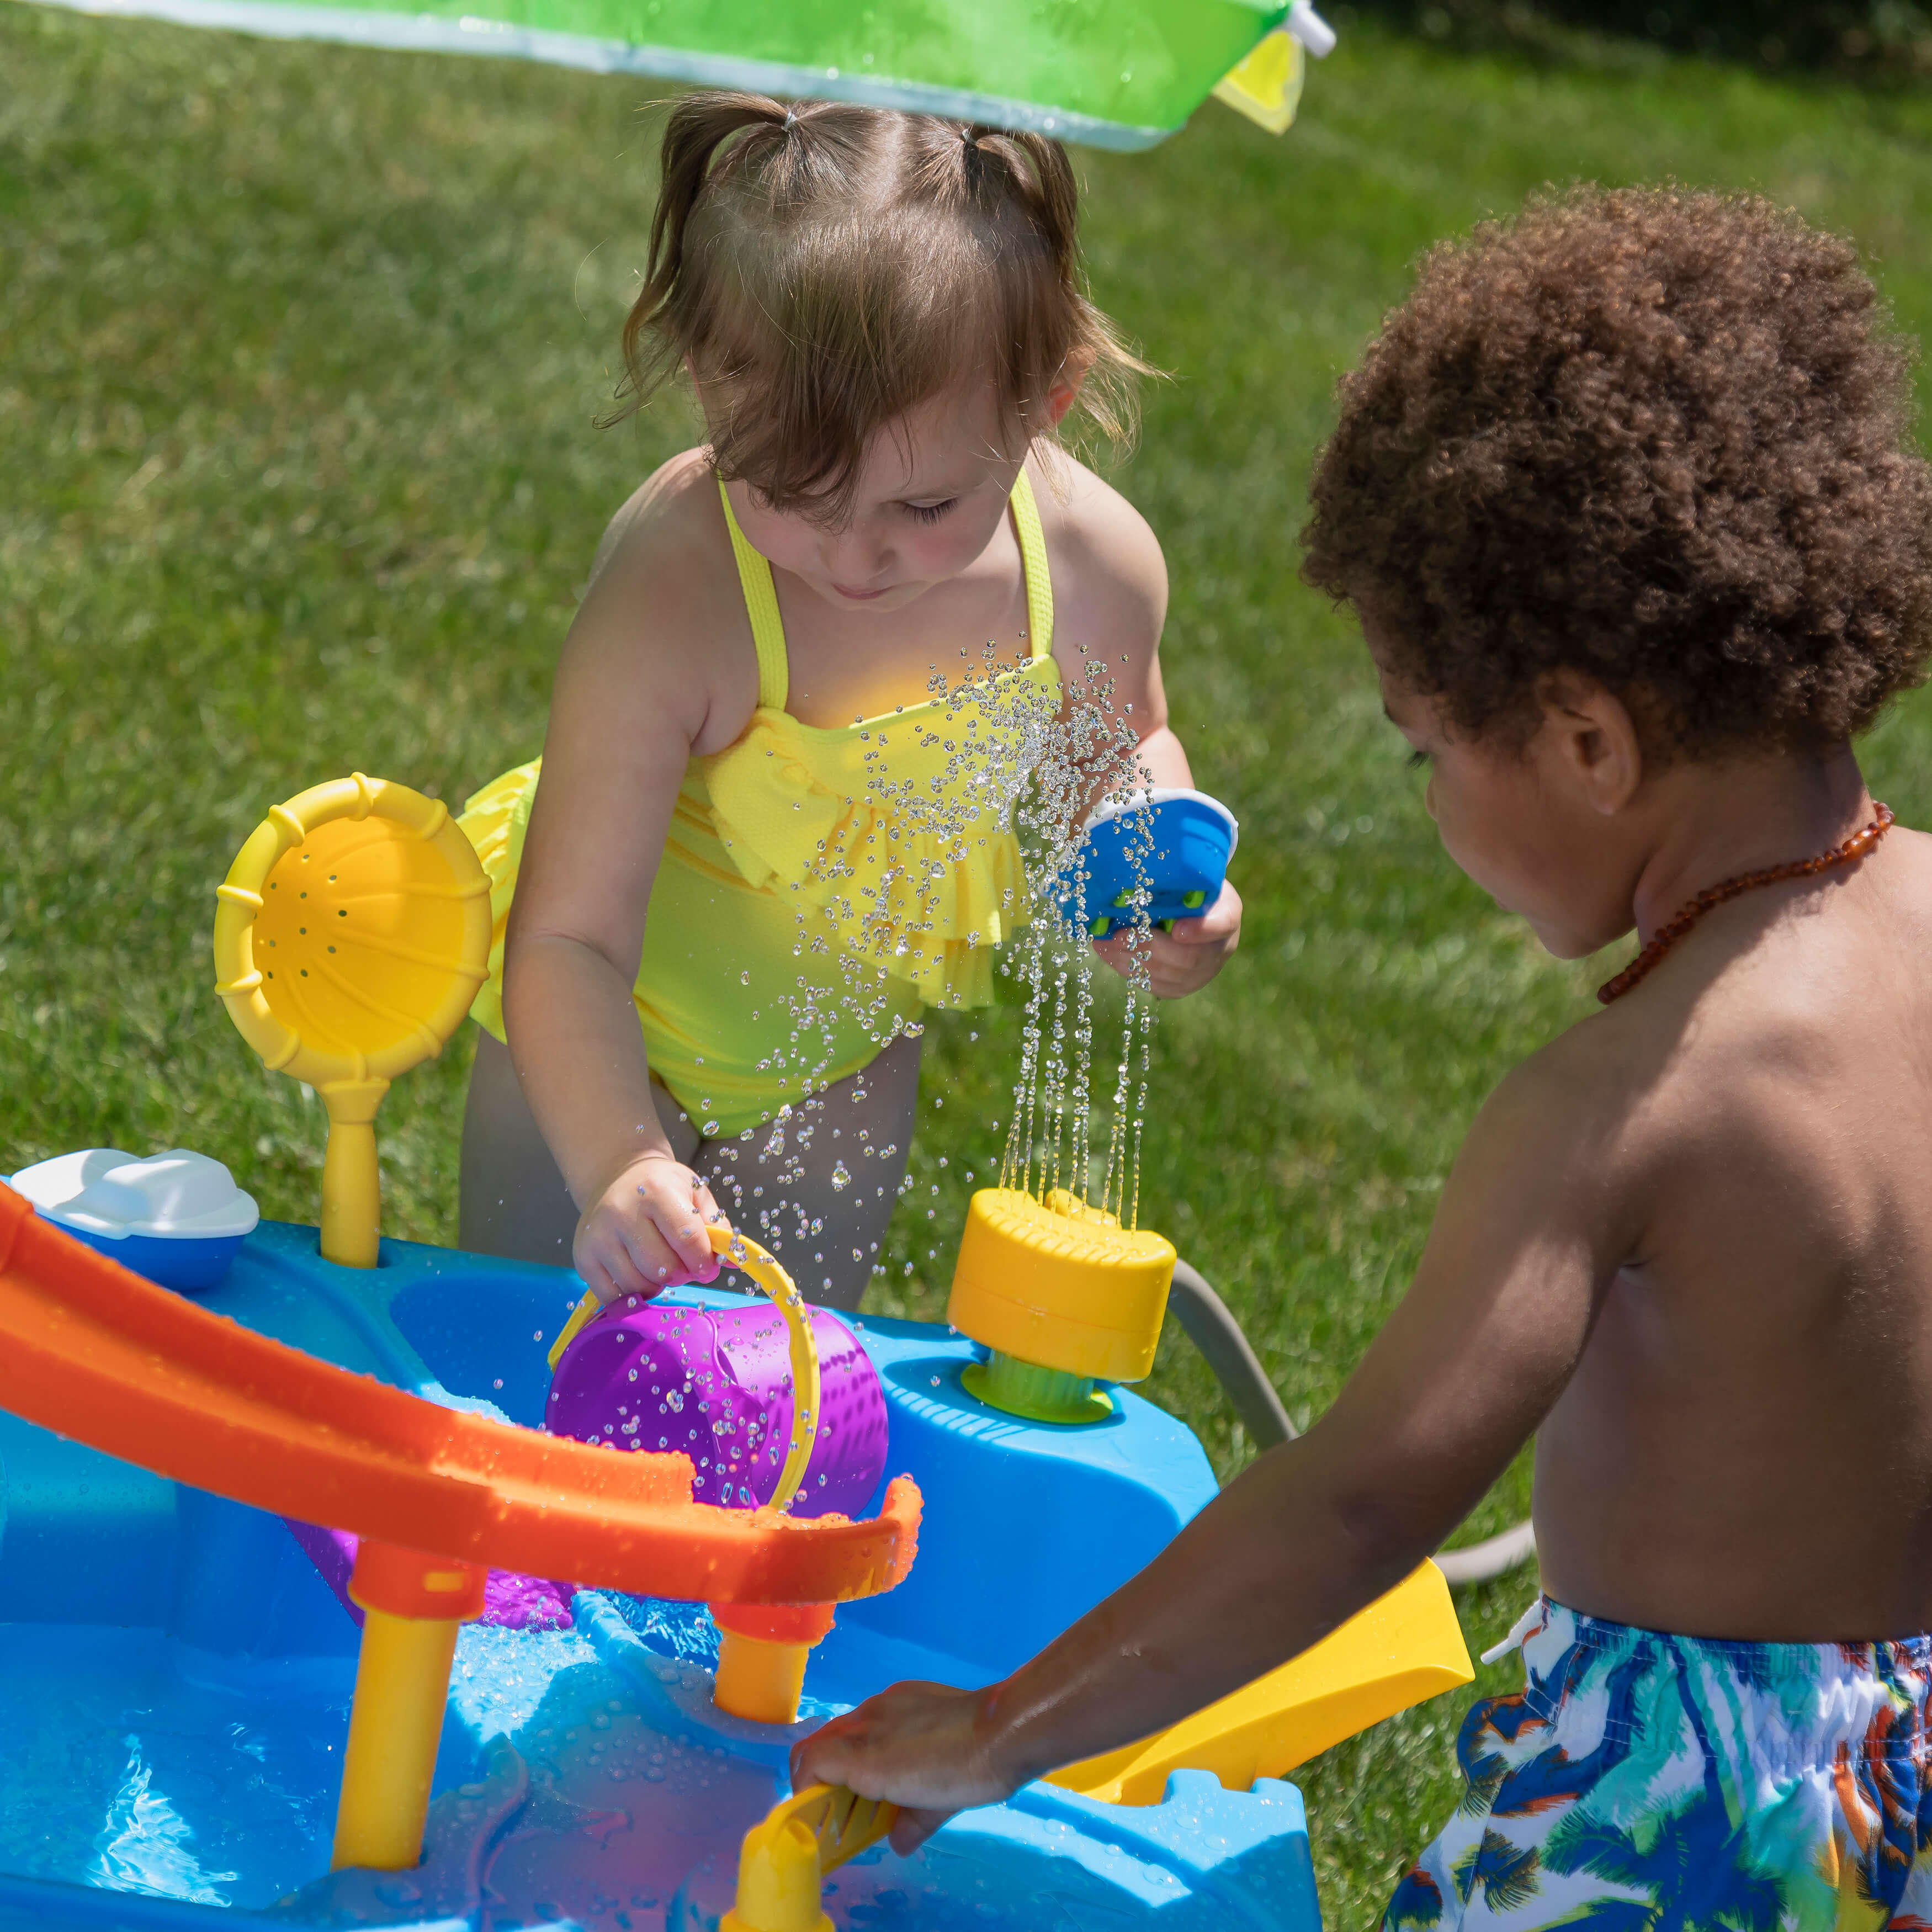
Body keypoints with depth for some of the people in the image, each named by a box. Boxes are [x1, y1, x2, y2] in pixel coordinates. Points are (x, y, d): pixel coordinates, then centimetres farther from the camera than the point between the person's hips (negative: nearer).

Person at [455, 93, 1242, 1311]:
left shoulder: (1096, 564, -24)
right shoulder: (669, 599, -38)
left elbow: (1121, 750, 1)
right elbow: (569, 941, -36)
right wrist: (615, 1163, -51)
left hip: (852, 1048, 4)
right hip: (617, 1036, -4)